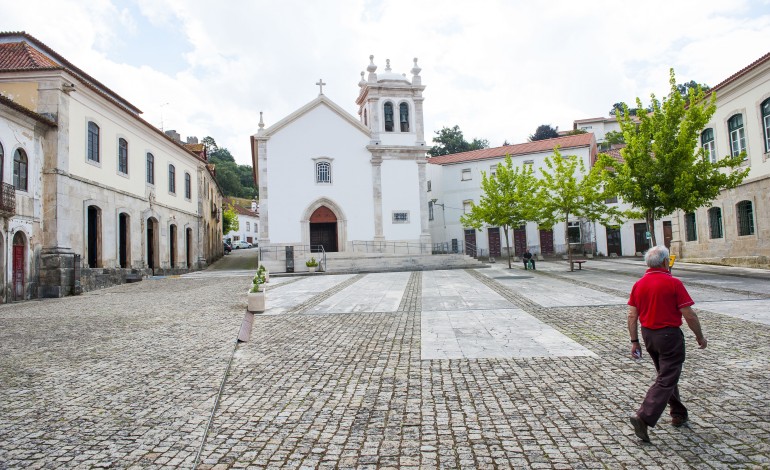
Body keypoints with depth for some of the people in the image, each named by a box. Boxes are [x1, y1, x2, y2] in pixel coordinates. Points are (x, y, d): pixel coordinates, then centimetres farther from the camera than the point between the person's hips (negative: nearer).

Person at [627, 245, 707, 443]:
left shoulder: (638, 284, 1)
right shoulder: (673, 283, -15)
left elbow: (632, 316, 1)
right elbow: (689, 315, -13)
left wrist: (634, 341, 8)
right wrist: (700, 337, 2)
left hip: (648, 335, 6)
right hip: (669, 335, -6)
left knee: (667, 374, 23)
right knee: (666, 380, -2)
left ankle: (678, 414, 36)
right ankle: (644, 417, -12)